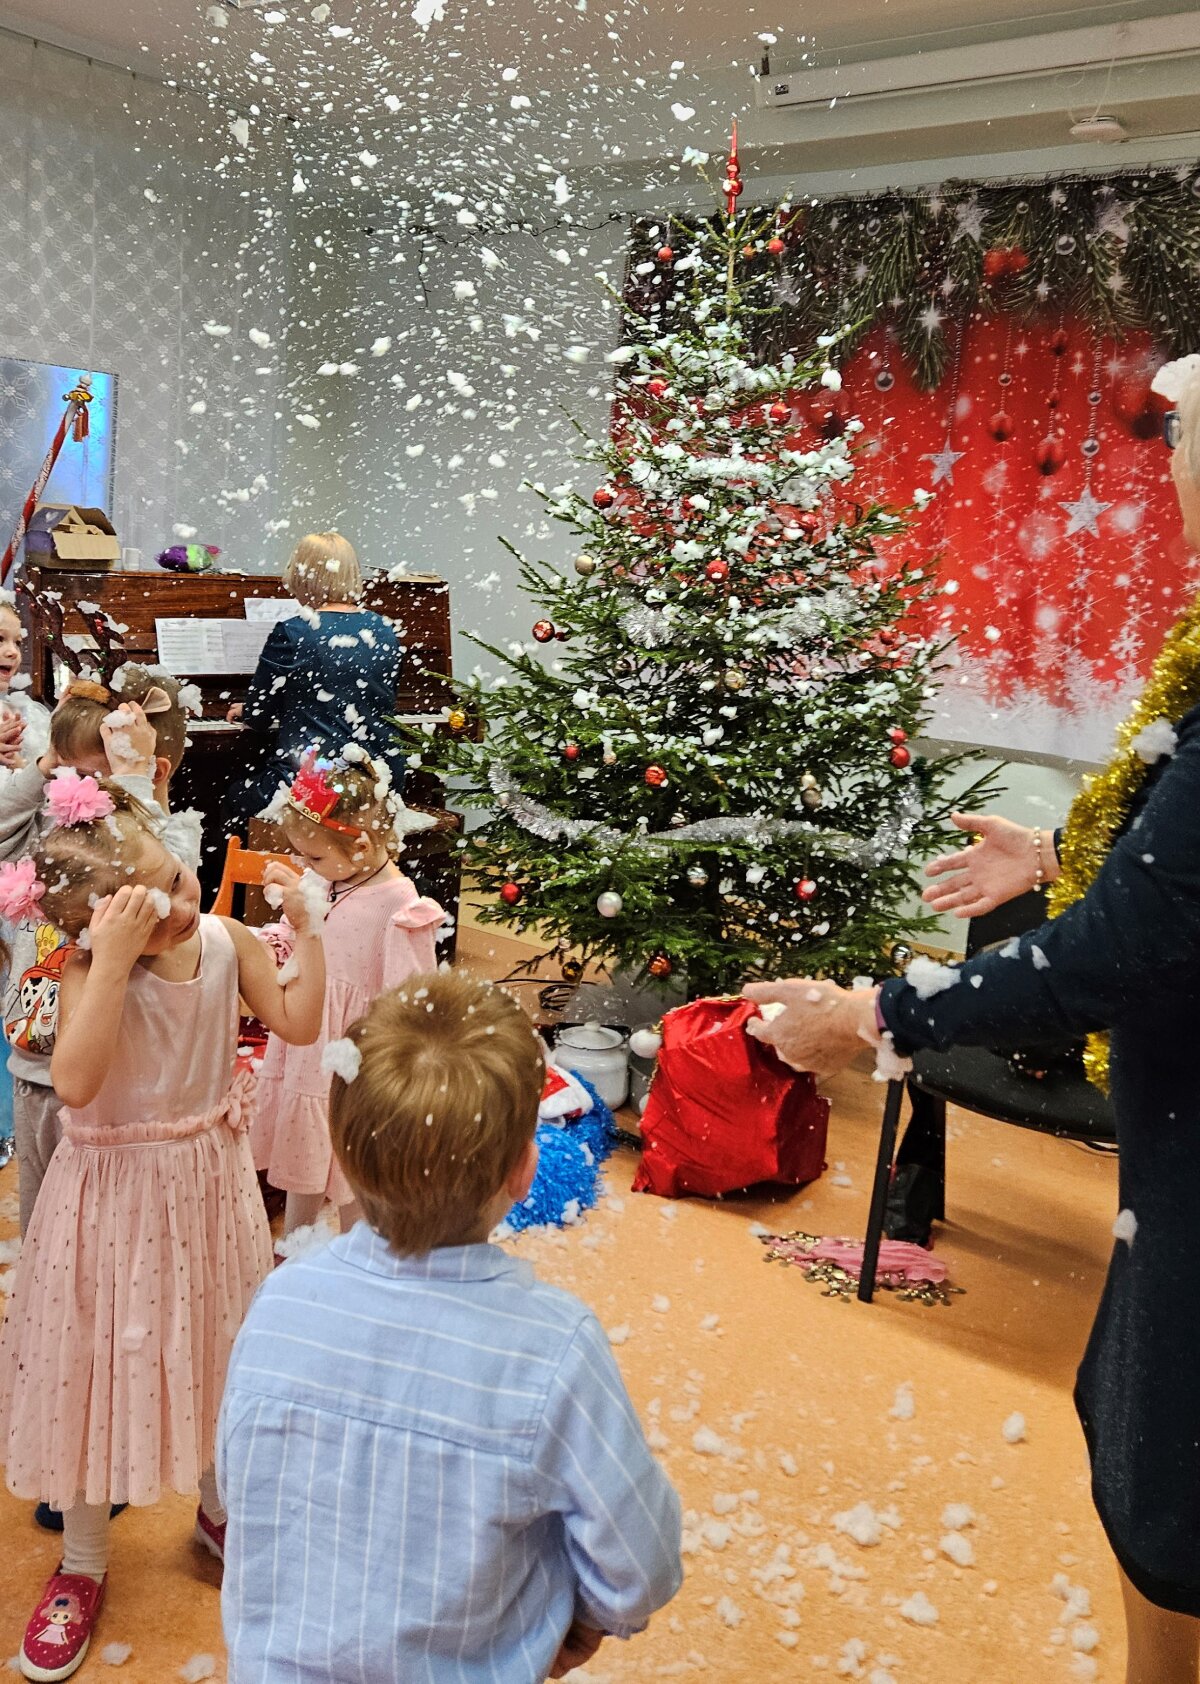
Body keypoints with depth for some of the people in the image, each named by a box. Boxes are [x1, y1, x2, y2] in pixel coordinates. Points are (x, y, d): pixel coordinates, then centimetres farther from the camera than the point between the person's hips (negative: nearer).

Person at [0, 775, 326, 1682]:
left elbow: (299, 1023, -5)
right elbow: (75, 1082, -37)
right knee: (101, 1362, 9)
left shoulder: (227, 940, -9)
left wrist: (304, 928, -16)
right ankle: (83, 1566, 31)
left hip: (209, 1178, 4)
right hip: (117, 1192, -4)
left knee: (218, 1346, 19)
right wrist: (115, 957, -41)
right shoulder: (92, 970, -22)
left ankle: (219, 1509, 46)